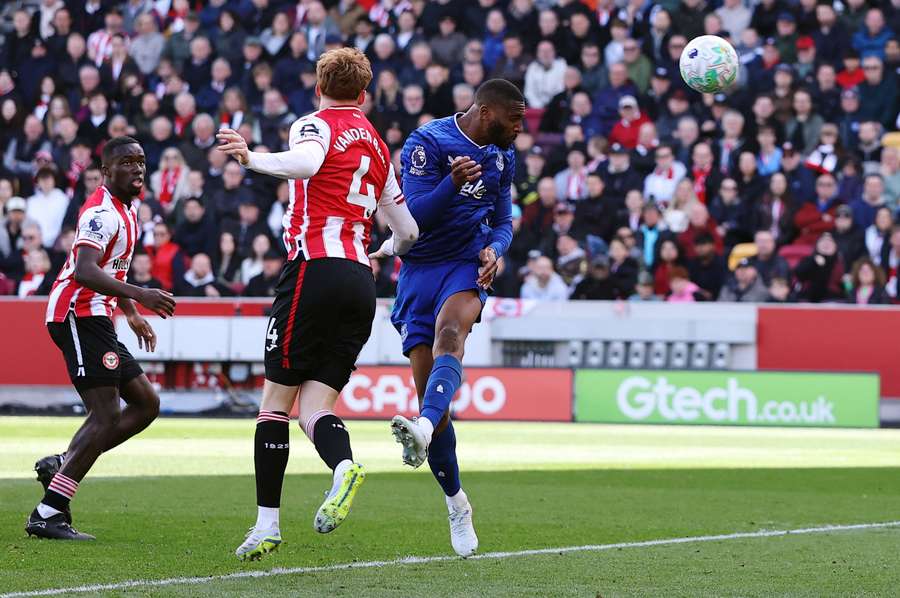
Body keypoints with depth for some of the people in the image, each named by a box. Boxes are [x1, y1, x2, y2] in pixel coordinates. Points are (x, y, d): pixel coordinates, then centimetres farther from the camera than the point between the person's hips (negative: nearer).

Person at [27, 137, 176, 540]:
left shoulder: (127, 210, 17)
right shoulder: (102, 212, -17)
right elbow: (84, 271, -32)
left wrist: (131, 313, 34)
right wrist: (139, 295, -41)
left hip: (96, 319, 10)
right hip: (80, 315, -10)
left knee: (145, 404, 12)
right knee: (105, 416, -15)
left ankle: (61, 464, 8)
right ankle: (47, 514, -16)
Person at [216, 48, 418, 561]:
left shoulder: (316, 124, 2)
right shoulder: (377, 147, 22)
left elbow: (306, 163, -24)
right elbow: (408, 232, 29)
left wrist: (253, 158, -22)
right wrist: (388, 250, 49)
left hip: (316, 269, -6)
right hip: (361, 283, 6)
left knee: (276, 399, 2)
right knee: (315, 406, 3)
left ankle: (267, 523, -1)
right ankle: (344, 466, -30)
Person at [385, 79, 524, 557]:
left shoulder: (502, 156, 10)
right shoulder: (427, 143, -8)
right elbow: (412, 217, -14)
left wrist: (494, 249, -3)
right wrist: (453, 182, -30)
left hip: (467, 265, 2)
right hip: (421, 267, -2)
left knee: (449, 335, -33)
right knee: (427, 387, -5)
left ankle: (425, 429, -61)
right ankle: (456, 502, 10)